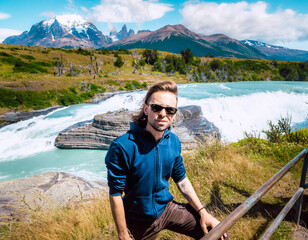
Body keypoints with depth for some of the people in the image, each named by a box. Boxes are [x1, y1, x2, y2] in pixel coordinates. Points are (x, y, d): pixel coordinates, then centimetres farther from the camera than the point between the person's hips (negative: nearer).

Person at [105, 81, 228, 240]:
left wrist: (202, 212, -1)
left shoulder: (173, 142, -9)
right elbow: (115, 195, -20)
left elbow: (181, 180, 3)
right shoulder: (122, 146, -27)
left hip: (168, 208, 4)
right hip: (140, 223, -4)